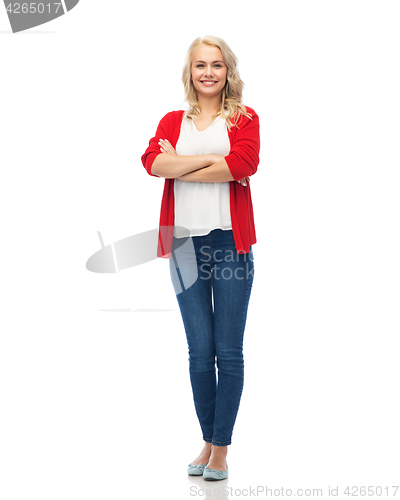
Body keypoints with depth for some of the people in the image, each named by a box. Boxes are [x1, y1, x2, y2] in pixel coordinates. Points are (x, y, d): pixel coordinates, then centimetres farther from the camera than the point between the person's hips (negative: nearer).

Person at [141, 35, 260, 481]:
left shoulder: (244, 119, 5)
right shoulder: (173, 121, 13)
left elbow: (244, 164, -15)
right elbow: (152, 161, -7)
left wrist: (179, 166, -8)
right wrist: (211, 159, -14)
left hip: (230, 243, -2)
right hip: (185, 244, 3)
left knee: (228, 352, 1)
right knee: (199, 351, 9)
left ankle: (221, 449, 10)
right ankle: (207, 442, 21)